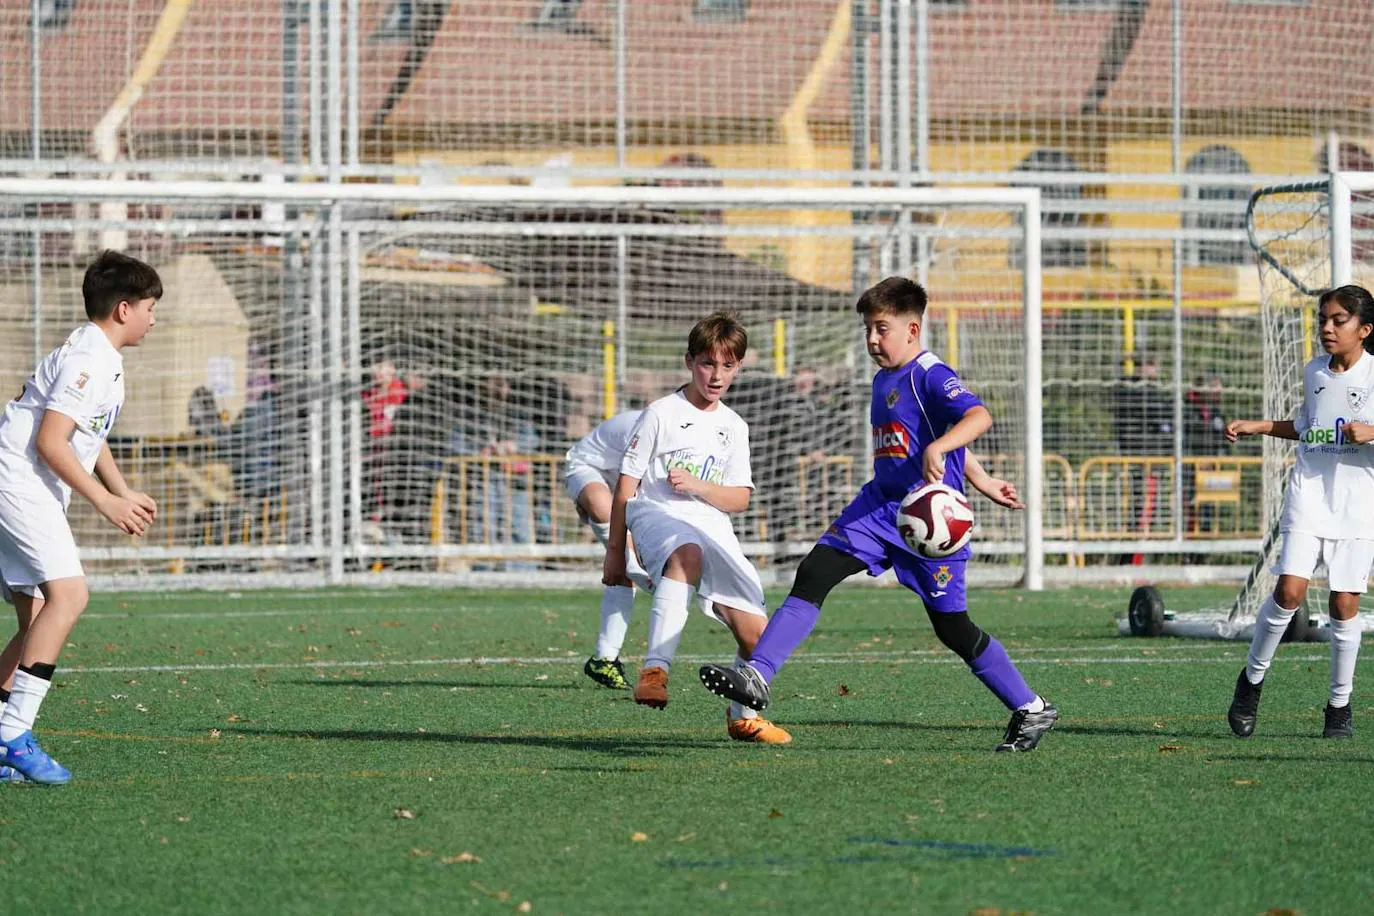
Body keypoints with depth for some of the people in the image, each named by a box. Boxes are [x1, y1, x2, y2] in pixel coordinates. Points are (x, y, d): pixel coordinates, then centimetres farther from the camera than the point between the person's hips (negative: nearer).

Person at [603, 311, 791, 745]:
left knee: (755, 631, -4)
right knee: (688, 553, -43)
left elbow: (739, 499, 11)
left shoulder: (734, 427, 18)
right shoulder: (662, 413, 3)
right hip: (656, 513, -5)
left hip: (712, 525, 5)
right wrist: (615, 553, 3)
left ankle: (743, 716, 23)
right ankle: (655, 668, -51)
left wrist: (697, 485, -9)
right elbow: (626, 484, 4)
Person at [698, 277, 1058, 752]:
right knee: (813, 573, -10)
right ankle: (756, 677, -16)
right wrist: (981, 481, 34)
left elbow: (979, 416, -30)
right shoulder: (884, 380, 15)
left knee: (952, 627, -1)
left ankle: (1031, 709, 14)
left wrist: (937, 450, -48)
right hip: (879, 505, 8)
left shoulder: (931, 376, -13)